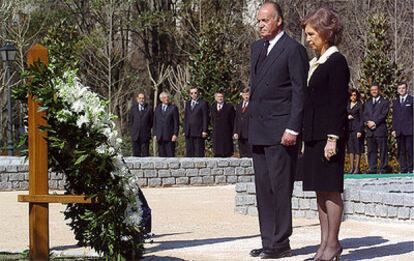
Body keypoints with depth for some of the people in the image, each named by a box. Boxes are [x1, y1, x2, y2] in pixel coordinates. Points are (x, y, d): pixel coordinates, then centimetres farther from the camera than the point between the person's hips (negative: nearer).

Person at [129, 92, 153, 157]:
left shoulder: (149, 109, 3)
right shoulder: (133, 108, 11)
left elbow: (152, 121, 6)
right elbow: (130, 120, 14)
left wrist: (148, 129, 1)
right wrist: (132, 129, 7)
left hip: (145, 135, -2)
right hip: (135, 135, 2)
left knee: (145, 154, -3)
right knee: (136, 153, 2)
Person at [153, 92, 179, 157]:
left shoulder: (173, 108, 0)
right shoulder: (157, 108, 14)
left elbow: (176, 122, -3)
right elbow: (155, 122, 15)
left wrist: (175, 134, -11)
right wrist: (155, 134, 7)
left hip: (170, 137, -4)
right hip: (160, 137, 4)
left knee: (170, 155, -7)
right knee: (161, 155, 4)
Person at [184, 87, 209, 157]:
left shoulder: (203, 103, -1)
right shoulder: (188, 104, 18)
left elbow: (205, 118, -5)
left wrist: (204, 131, -11)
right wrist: (185, 130, 12)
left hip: (199, 133, -6)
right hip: (189, 133, 6)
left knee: (199, 153, -6)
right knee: (189, 152, 4)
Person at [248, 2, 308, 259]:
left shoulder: (293, 49, -8)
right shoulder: (257, 47, 16)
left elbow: (299, 91, -11)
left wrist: (292, 129, -16)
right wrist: (252, 110, 16)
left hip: (280, 131, -8)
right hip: (258, 130, 8)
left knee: (280, 188, -6)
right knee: (263, 188, 10)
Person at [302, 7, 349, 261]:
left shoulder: (336, 62, -9)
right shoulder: (315, 63, 16)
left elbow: (339, 104, -14)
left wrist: (333, 138, -18)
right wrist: (307, 136, 15)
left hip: (329, 135, -9)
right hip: (314, 135, 9)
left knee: (330, 189, -6)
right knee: (320, 190, 8)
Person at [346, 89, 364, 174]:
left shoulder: (359, 105, -1)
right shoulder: (347, 105, 15)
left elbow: (361, 119, -5)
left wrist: (360, 131, -13)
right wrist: (347, 117, -3)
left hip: (357, 128, -5)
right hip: (348, 128, 5)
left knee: (357, 148, -5)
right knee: (350, 148, 4)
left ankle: (357, 168, -5)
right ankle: (352, 167, 6)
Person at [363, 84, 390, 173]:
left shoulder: (385, 102, 6)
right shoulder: (367, 103, 22)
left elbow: (383, 115, -5)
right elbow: (365, 115, 12)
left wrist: (374, 122, -14)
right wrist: (368, 122, -8)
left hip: (380, 130, -5)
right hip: (370, 131, 5)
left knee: (383, 150, -5)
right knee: (371, 151, 2)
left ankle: (384, 168, -4)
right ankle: (372, 168, 4)